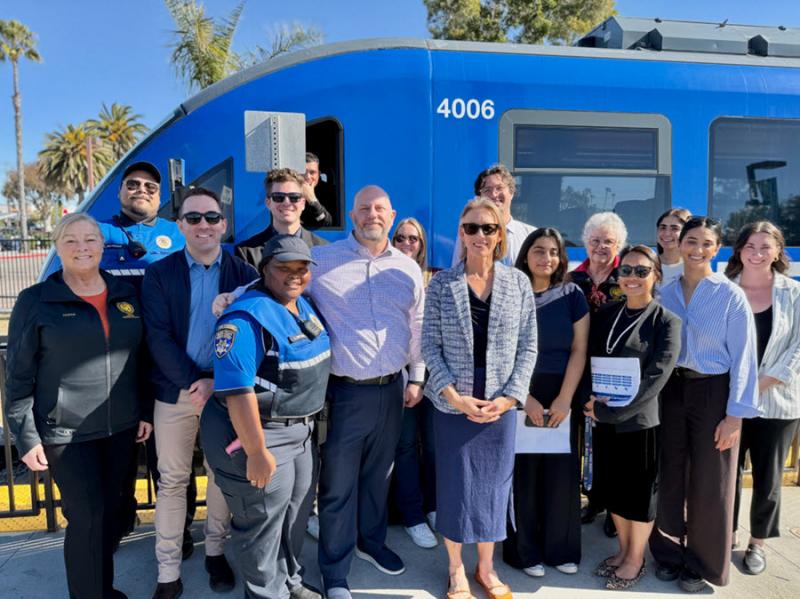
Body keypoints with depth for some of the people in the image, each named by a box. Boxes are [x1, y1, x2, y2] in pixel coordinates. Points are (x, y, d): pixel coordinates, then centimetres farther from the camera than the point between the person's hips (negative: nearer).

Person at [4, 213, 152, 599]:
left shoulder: (126, 295, 6)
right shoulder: (36, 301, -6)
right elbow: (19, 376, -5)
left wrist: (146, 411, 9)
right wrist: (26, 437, -8)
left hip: (121, 427, 4)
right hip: (66, 433, -4)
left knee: (109, 512, 15)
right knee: (87, 517, 0)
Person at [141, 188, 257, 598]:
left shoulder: (244, 274, 0)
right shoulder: (159, 274, 0)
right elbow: (158, 337, -8)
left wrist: (219, 382, -14)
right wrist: (193, 382, -15)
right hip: (175, 390, 0)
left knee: (223, 474, 11)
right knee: (171, 481, 7)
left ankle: (216, 553, 31)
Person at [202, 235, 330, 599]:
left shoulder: (304, 306, 6)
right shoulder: (248, 317, -22)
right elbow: (237, 392, -27)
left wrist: (308, 422, 20)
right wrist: (257, 452, -25)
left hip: (299, 431, 9)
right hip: (258, 433, -9)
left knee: (292, 512, 24)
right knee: (263, 522, 7)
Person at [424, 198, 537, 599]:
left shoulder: (518, 282, 2)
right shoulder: (441, 284, -2)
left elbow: (528, 346, 2)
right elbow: (430, 346, -3)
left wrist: (509, 397, -8)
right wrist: (454, 396, -13)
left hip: (500, 404, 2)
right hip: (453, 403, -1)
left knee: (494, 484, 12)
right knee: (454, 484, 8)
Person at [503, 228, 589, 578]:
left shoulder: (572, 295, 2)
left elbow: (579, 349, -1)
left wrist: (564, 399, -10)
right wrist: (525, 397, -13)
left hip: (562, 396, 2)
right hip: (519, 396, -2)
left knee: (561, 473, 8)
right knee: (523, 473, 5)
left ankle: (561, 549, 23)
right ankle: (525, 551, 18)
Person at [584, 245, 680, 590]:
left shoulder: (666, 321, -9)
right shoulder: (606, 314, 5)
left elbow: (656, 378, -16)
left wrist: (611, 411, -19)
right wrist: (591, 400, -10)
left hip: (642, 421, -4)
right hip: (605, 420, 5)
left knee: (639, 492, 10)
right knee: (613, 488, 16)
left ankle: (636, 559, 30)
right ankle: (623, 550, 36)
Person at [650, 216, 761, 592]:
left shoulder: (731, 295, -9)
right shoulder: (665, 293, 2)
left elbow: (743, 358, -9)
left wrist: (735, 414, -11)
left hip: (712, 393, -3)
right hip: (671, 391, 3)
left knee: (708, 483, 8)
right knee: (670, 477, 12)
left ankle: (702, 563, 27)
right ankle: (670, 553, 31)